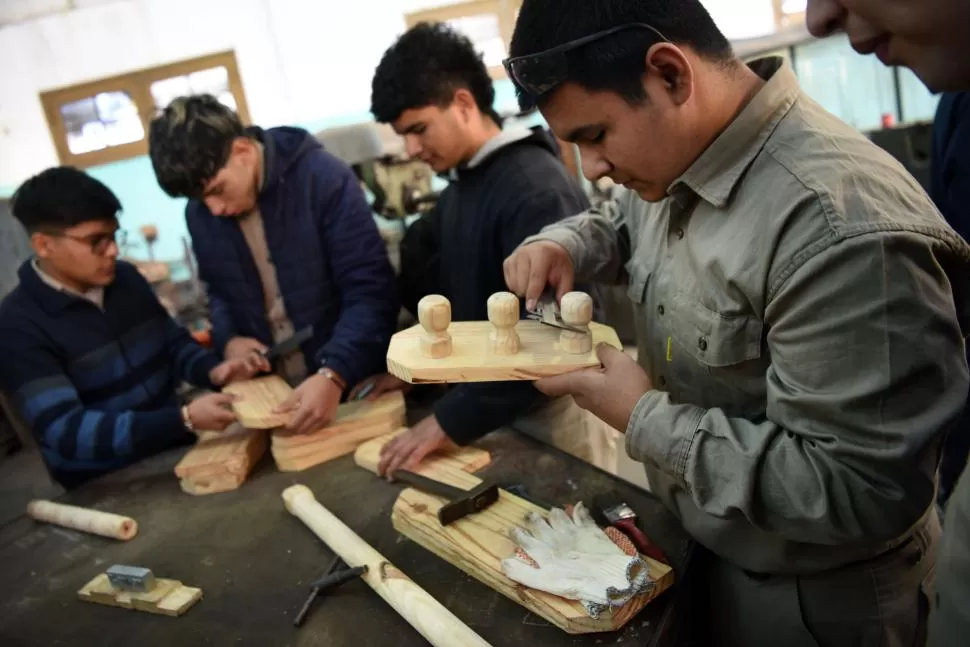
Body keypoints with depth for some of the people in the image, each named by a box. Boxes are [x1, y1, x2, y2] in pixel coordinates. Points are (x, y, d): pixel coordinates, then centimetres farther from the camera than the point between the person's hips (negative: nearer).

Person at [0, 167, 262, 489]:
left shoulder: (126, 278, 2)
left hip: (177, 449, 6)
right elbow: (65, 432, -22)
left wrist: (213, 371, -9)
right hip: (108, 486, -5)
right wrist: (185, 420, -32)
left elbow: (174, 342, 14)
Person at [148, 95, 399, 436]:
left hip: (352, 383, -3)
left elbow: (370, 290, -20)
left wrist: (333, 375, -31)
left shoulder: (323, 177, -17)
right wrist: (228, 338, -3)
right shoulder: (199, 214, 0)